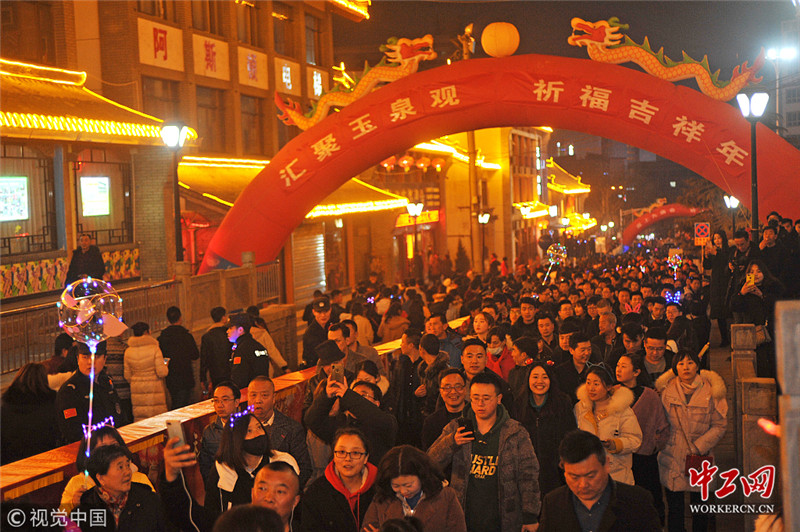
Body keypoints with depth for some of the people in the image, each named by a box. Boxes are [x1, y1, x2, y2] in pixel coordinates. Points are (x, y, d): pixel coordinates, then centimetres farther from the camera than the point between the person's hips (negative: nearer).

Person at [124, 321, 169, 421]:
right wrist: (166, 367, 9)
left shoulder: (128, 351, 2)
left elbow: (127, 376, 9)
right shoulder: (154, 349, -10)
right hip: (154, 387, -4)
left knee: (139, 417, 8)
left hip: (137, 390, 4)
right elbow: (162, 372, -12)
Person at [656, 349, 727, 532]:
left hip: (700, 457, -1)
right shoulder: (666, 389, 2)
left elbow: (720, 425, -2)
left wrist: (699, 447, -9)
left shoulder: (710, 390, -2)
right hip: (672, 456, 1)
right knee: (674, 507, 5)